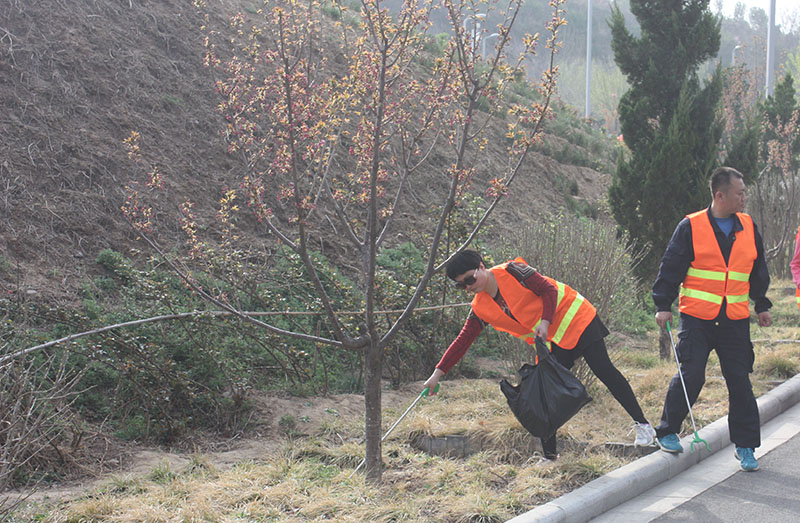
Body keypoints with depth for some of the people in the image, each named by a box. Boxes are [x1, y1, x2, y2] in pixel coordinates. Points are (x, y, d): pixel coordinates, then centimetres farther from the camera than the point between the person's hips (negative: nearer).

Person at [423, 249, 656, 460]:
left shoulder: (511, 271, -18)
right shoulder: (480, 309, -1)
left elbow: (549, 290, -15)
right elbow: (462, 341, -1)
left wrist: (545, 322, -25)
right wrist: (438, 373, -8)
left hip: (571, 317, -6)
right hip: (550, 342, 6)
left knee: (602, 369, -12)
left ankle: (642, 424, -4)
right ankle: (549, 453, 4)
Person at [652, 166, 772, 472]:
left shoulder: (748, 227, 9)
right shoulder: (691, 227, -4)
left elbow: (759, 270, 21)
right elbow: (671, 267, -2)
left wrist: (762, 305, 23)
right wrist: (663, 305, -6)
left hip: (735, 321, 4)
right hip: (696, 318, -3)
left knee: (740, 381, 2)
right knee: (691, 376, -7)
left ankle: (745, 446, 12)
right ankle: (667, 432, 14)